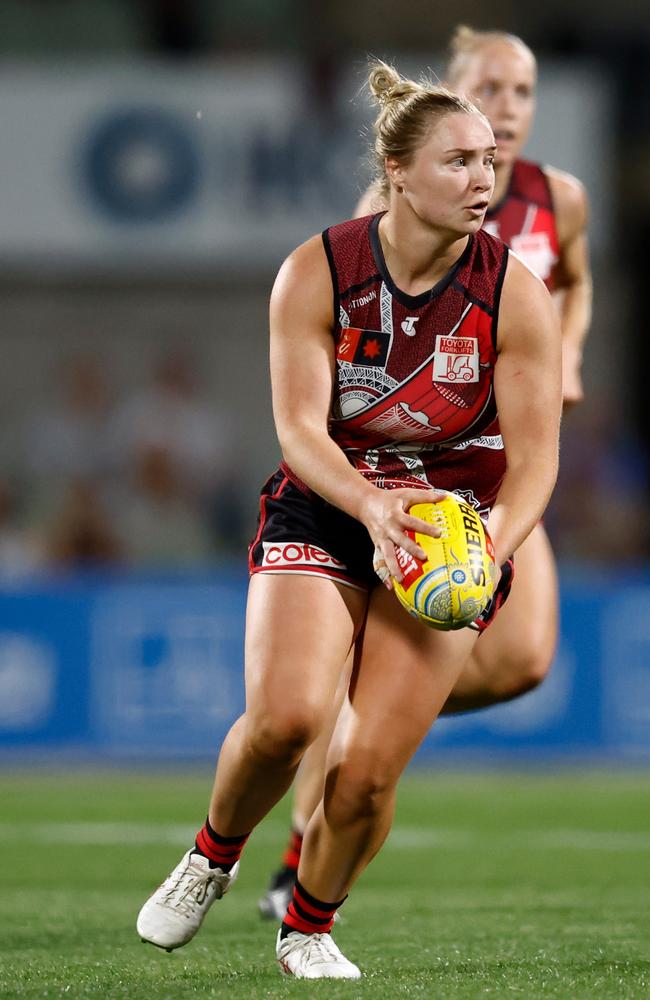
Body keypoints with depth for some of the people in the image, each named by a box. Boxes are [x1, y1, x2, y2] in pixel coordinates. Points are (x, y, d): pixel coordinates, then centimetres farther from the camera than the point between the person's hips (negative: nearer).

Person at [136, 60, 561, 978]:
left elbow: (534, 457, -10)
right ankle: (213, 857, 9)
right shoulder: (315, 273, -11)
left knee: (370, 768, -11)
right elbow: (300, 427, -15)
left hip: (453, 528, 0)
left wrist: (492, 546, -29)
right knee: (284, 715, -24)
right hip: (322, 510, 0)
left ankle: (310, 925, 19)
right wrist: (371, 504, -34)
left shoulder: (516, 295, -11)